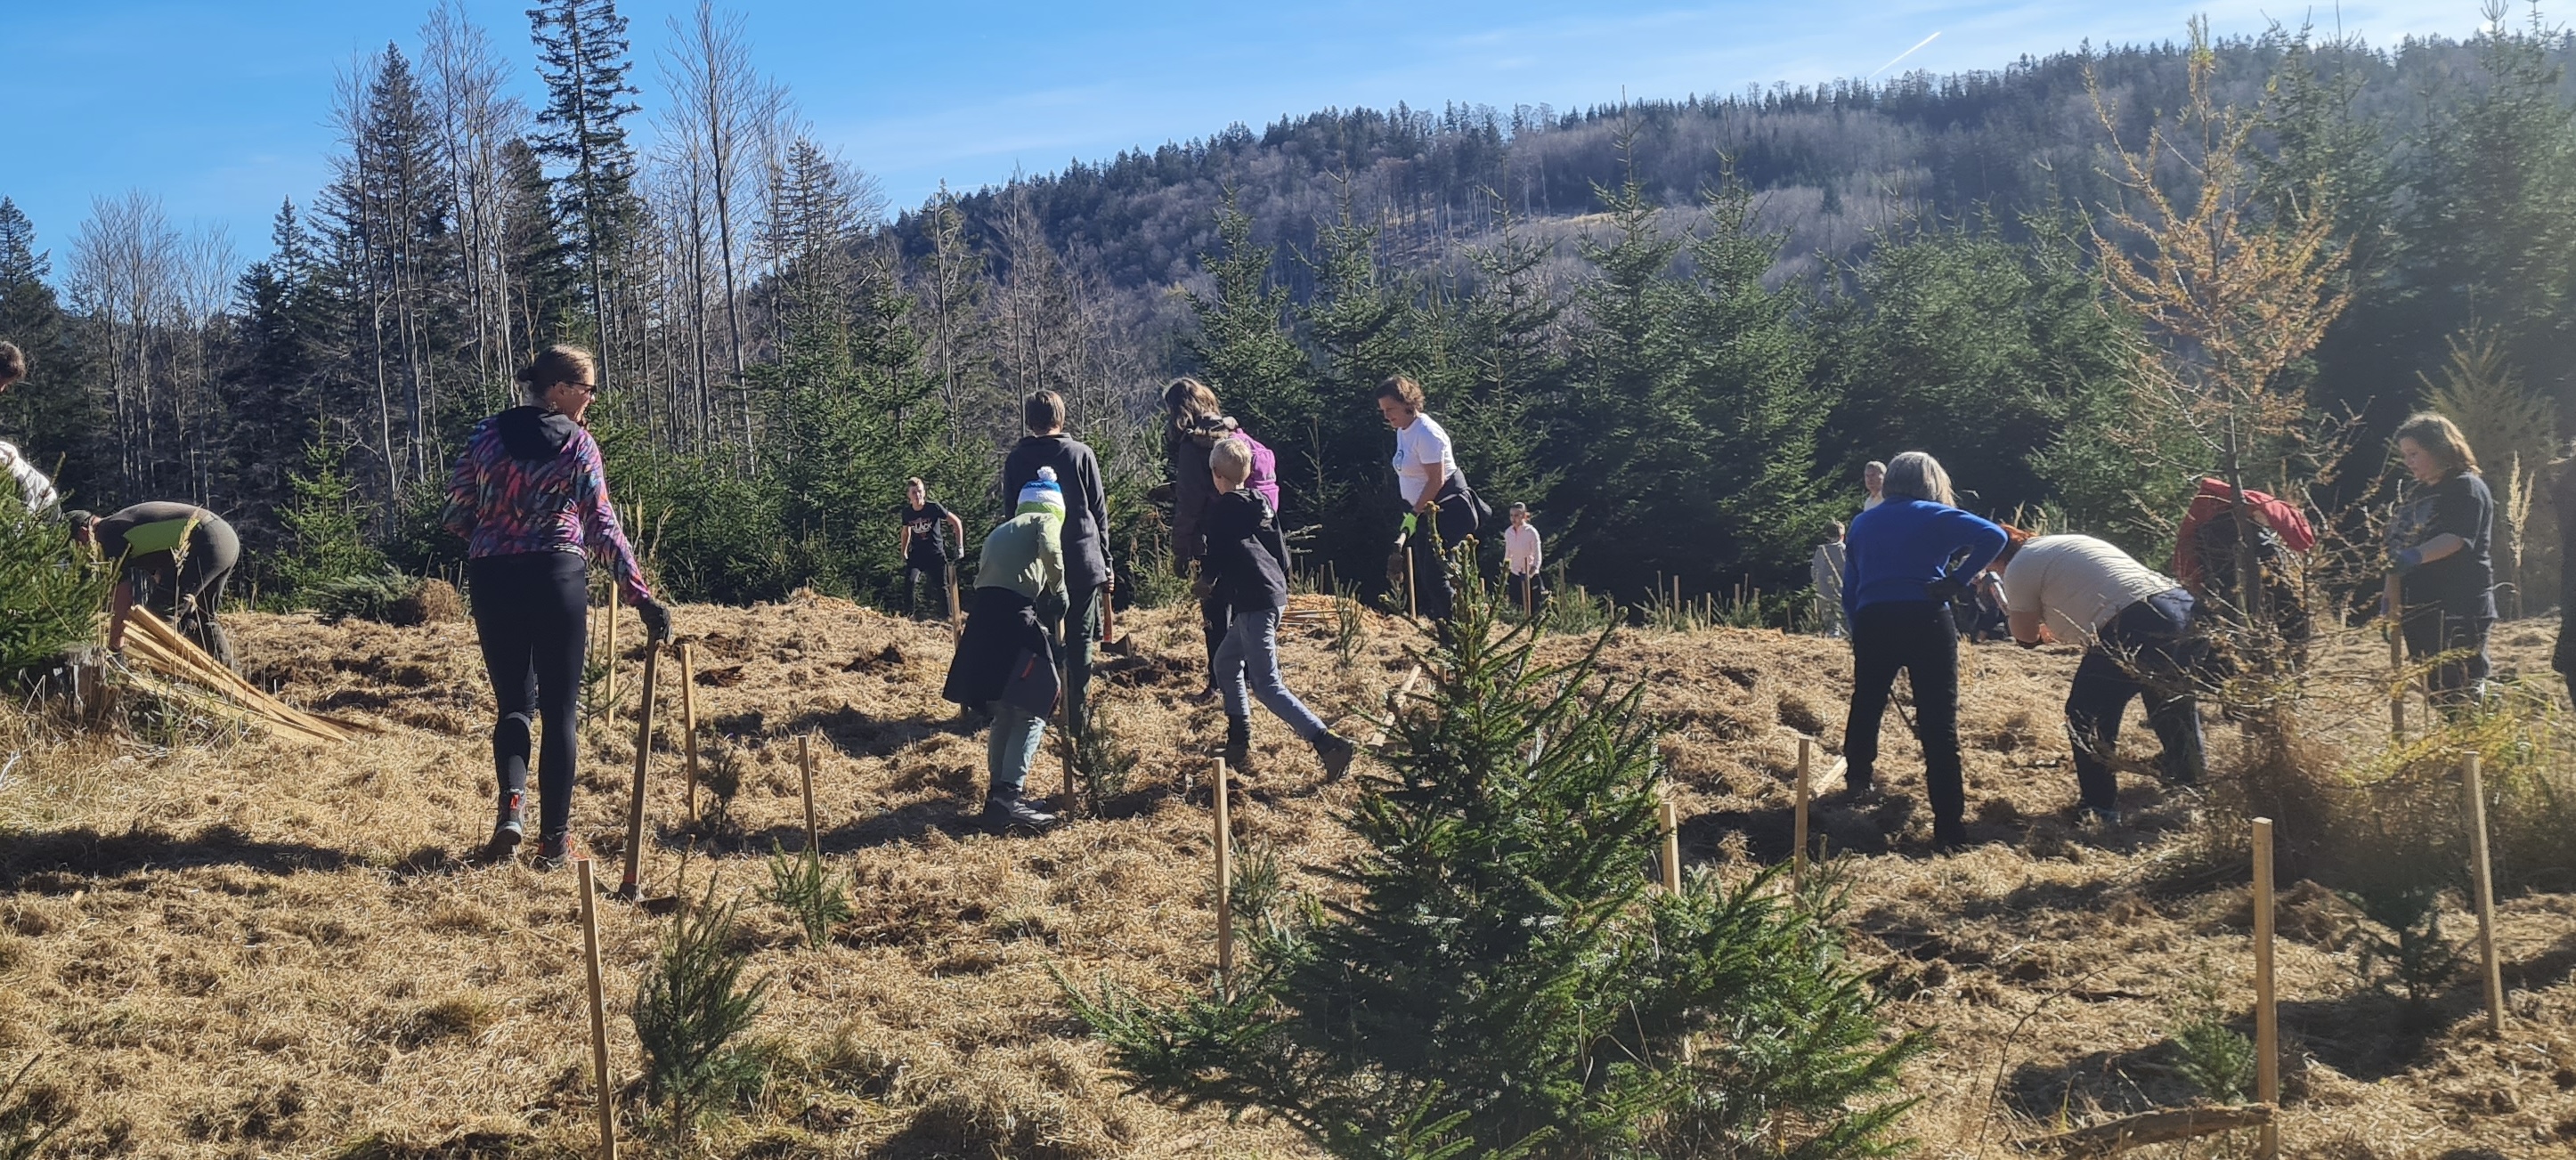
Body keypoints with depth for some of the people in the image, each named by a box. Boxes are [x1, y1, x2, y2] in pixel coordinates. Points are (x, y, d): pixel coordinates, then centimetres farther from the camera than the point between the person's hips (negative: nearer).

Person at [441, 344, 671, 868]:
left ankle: (512, 803, -11)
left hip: (491, 579, 3)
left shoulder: (487, 433, 6)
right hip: (556, 577, -3)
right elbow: (603, 527, -10)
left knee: (513, 702, 15)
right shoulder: (577, 443, -4)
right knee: (560, 710, 5)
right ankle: (554, 840, 5)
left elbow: (455, 513, 7)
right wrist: (641, 594, -11)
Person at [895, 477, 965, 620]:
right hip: (916, 555, 2)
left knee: (940, 587, -1)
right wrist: (903, 553, 14)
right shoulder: (906, 513, -3)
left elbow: (957, 522, -5)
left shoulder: (933, 508, -13)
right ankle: (908, 616, -12)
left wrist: (960, 546, -6)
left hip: (936, 555, -2)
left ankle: (948, 617, 12)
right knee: (910, 582, -18)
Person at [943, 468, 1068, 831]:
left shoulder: (1000, 532, 31)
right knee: (1032, 712, -5)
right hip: (1012, 618, -8)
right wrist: (1059, 590, 2)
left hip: (982, 621, 8)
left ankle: (998, 795, 22)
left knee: (1004, 714, 17)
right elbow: (1051, 551, -12)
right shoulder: (1046, 519, 9)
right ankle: (1009, 797, -14)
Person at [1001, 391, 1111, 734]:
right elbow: (1099, 510, 1)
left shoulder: (1016, 460, 2)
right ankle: (1079, 718, 4)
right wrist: (1105, 559, 8)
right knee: (1080, 642, 4)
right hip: (1083, 562, -1)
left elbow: (1011, 513, 6)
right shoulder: (1081, 454, -2)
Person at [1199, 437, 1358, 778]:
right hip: (1275, 594, 9)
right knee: (1226, 663, 22)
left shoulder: (1222, 508, -7)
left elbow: (1217, 556, -8)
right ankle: (1239, 744, 23)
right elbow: (1281, 552, 16)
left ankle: (1327, 743, -22)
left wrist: (1205, 580, 12)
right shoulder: (1261, 503, 15)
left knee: (1266, 683, -10)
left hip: (1253, 602, -9)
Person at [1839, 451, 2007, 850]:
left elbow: (1849, 592, 21)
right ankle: (1949, 824, -10)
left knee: (1866, 705, 26)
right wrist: (1956, 581, -6)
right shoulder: (1935, 516, 9)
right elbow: (1993, 536, -8)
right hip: (1926, 622, -3)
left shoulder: (1861, 523, 21)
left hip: (1871, 622, 4)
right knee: (1939, 724, -5)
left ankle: (1858, 779, 43)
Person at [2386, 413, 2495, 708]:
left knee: (2463, 694, -11)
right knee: (2435, 692, 8)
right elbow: (2398, 546, 25)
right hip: (2419, 611, 8)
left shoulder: (2467, 487, -5)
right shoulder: (2415, 495, 21)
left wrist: (2417, 555, -38)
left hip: (2458, 610, -8)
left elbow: (2457, 538, -21)